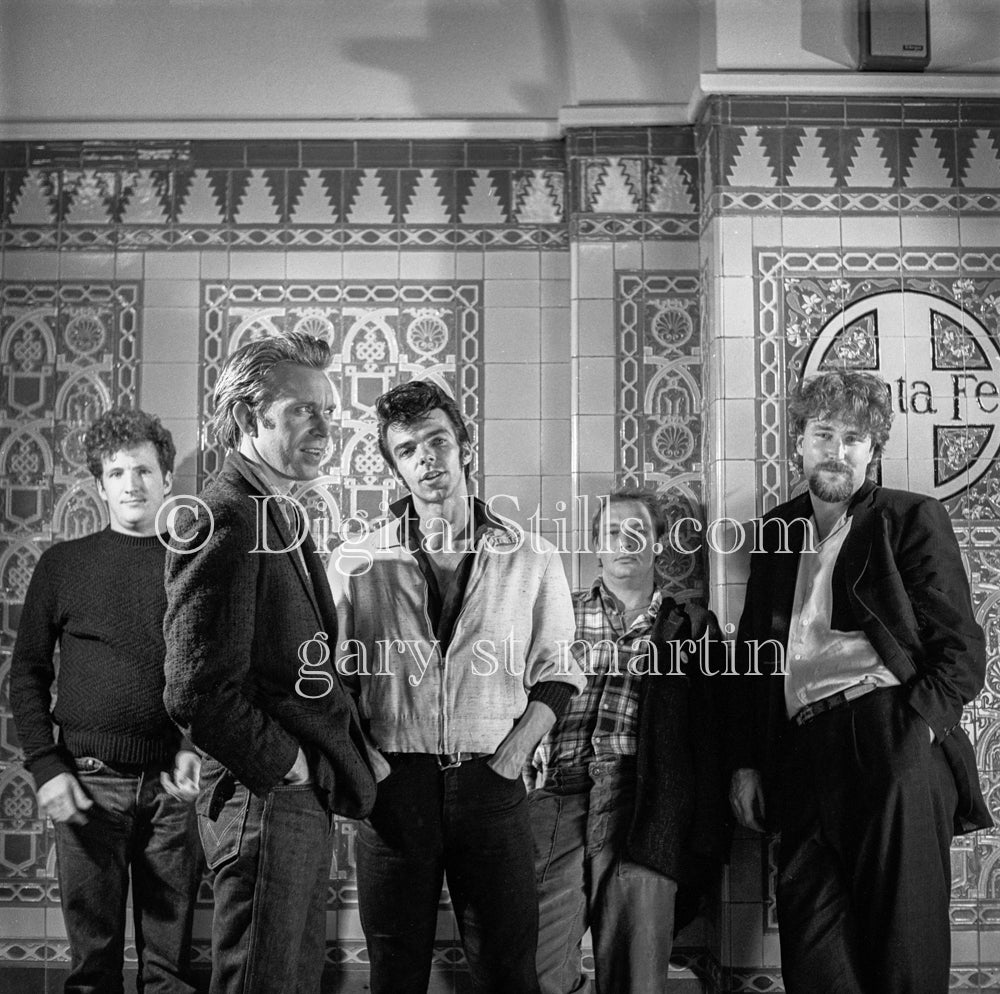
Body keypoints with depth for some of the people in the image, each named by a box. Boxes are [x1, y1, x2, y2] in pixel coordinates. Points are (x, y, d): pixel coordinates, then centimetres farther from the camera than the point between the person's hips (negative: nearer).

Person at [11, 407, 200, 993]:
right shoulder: (64, 563, 6)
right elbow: (28, 671, 6)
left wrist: (198, 748, -9)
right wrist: (47, 767, -4)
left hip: (174, 784, 0)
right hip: (89, 783, 0)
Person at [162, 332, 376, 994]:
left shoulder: (282, 517, 16)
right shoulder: (222, 519, -17)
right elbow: (197, 691, -24)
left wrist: (336, 762, 9)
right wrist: (284, 766, -14)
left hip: (305, 798, 10)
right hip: (263, 799, -10)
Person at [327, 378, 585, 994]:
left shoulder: (533, 561, 3)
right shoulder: (356, 565, 3)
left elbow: (554, 674, 6)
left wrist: (506, 763, -4)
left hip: (492, 788, 0)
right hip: (393, 788, 1)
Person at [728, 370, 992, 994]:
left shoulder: (914, 519, 6)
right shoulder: (777, 532, 20)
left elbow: (962, 649, 1)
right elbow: (754, 656, 22)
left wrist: (915, 727, -13)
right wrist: (747, 762, 15)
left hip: (892, 739, -4)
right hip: (805, 753, 4)